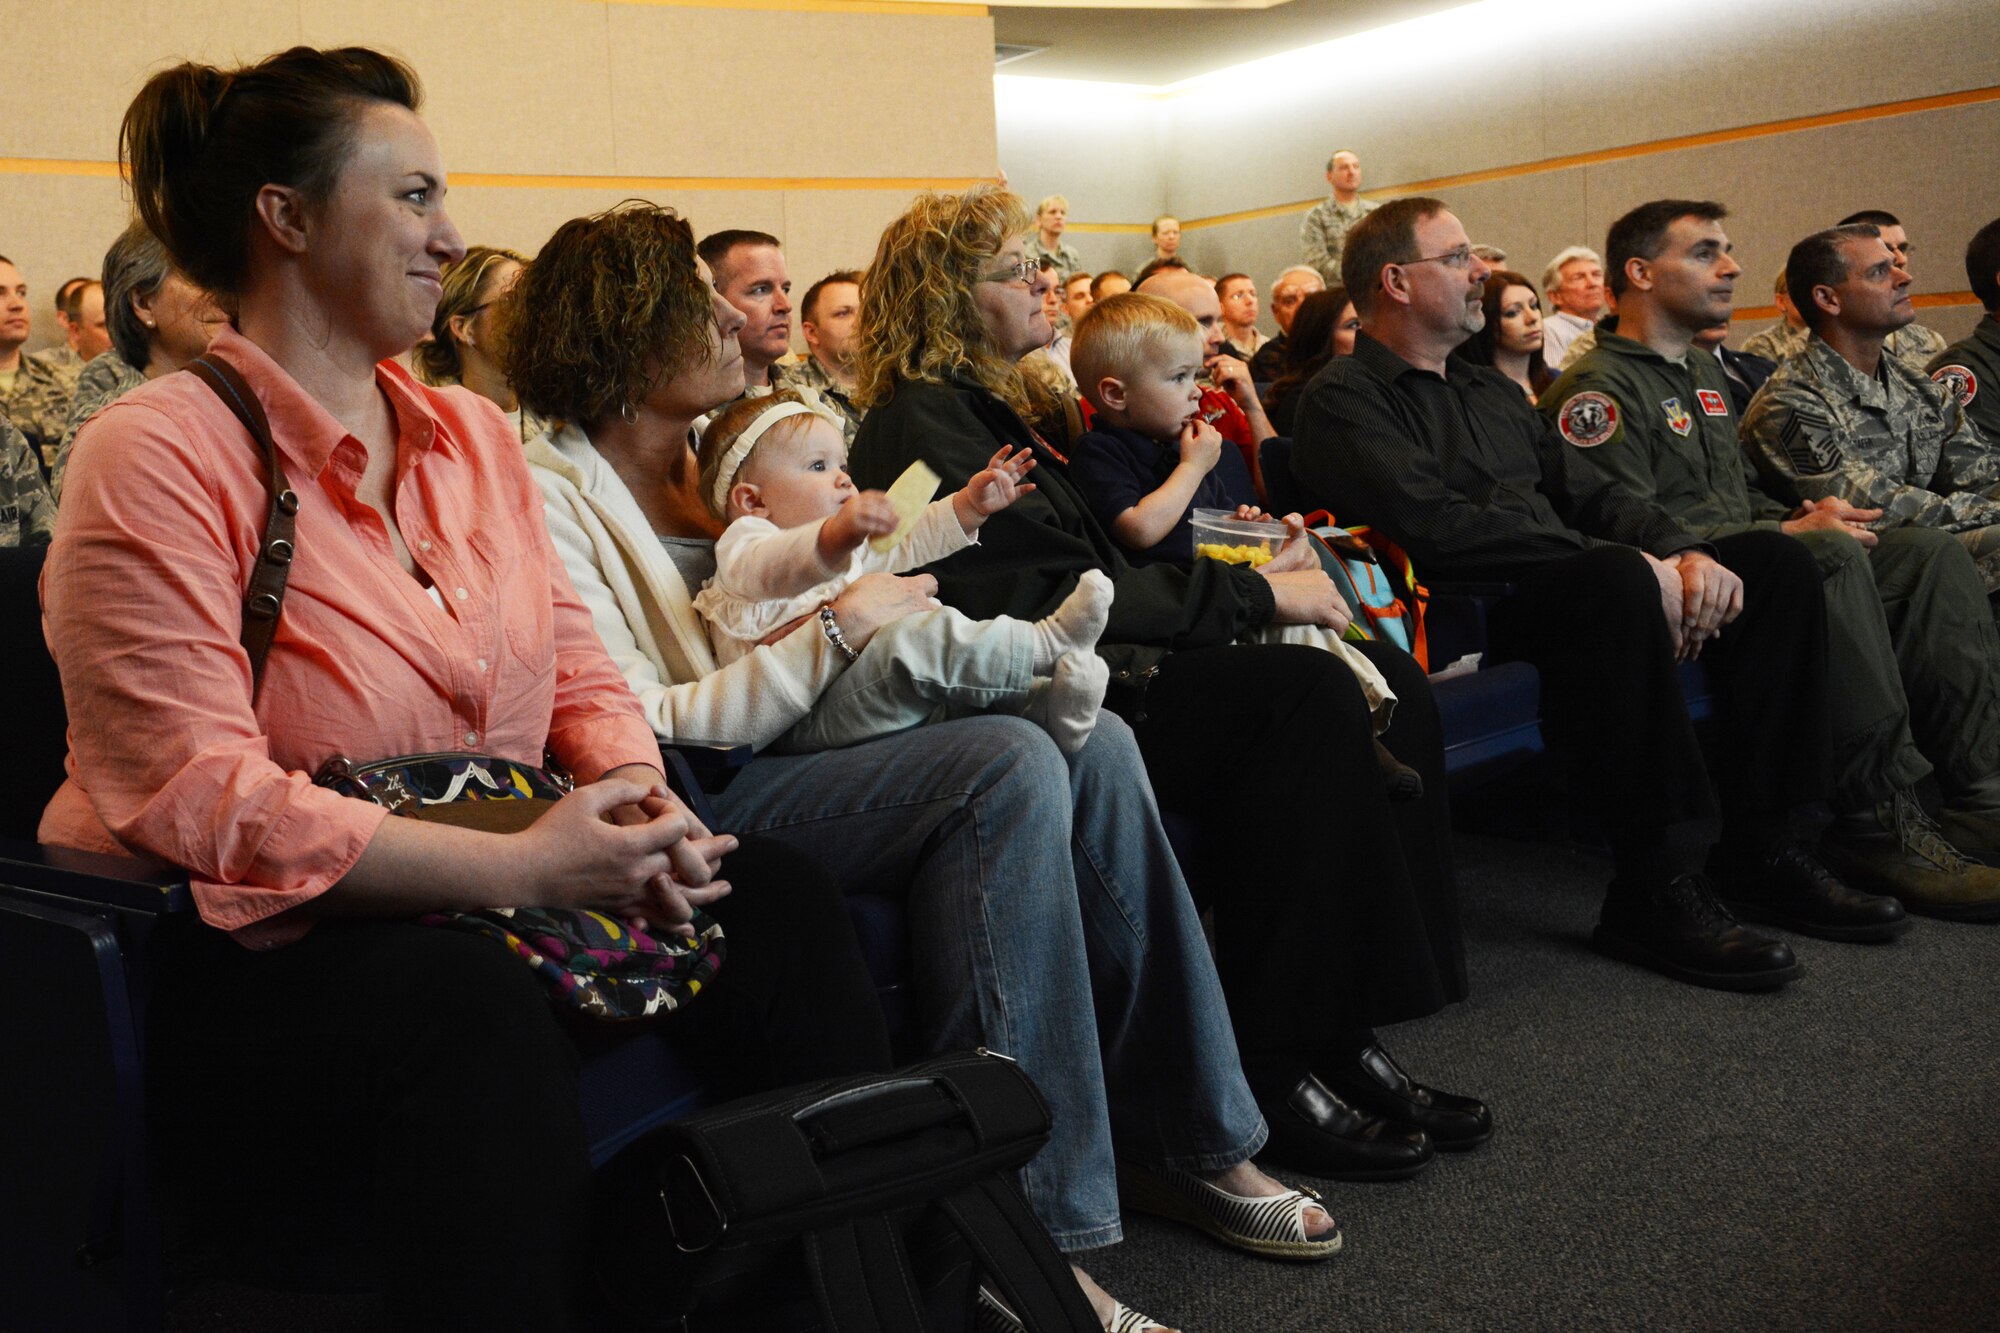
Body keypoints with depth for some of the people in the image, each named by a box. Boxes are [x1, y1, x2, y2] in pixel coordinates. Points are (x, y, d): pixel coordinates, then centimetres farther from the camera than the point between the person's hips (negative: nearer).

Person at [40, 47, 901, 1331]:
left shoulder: (477, 434, 11)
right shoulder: (157, 457, -10)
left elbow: (581, 672, 12)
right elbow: (202, 802, -18)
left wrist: (640, 800, -12)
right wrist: (523, 865, -25)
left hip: (485, 908, 7)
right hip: (234, 957, -6)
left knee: (775, 901, -13)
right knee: (466, 999, -37)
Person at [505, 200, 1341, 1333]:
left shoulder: (705, 460, 17)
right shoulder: (553, 496, -9)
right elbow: (635, 732, -17)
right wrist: (842, 625, -17)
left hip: (791, 750, 8)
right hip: (700, 811, -8)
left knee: (1092, 743, -12)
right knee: (1012, 765, -28)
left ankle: (1198, 1132, -4)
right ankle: (1030, 1225, -23)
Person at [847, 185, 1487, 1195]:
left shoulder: (982, 407, 23)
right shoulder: (925, 420, -7)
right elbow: (1045, 595, -17)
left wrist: (1251, 574, 7)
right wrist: (1252, 594, -13)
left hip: (1095, 660, 9)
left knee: (1387, 681, -9)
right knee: (1311, 692, -26)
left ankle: (1342, 1027, -10)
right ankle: (1269, 1065, -20)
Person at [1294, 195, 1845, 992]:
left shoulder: (1488, 387, 26)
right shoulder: (1343, 400, -3)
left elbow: (1588, 491, 20)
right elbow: (1436, 527, -19)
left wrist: (1682, 553, -2)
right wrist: (1624, 562, -19)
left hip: (1562, 584, 9)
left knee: (1775, 561, -2)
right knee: (1616, 582, -36)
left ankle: (1769, 842, -4)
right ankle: (1655, 890, -30)